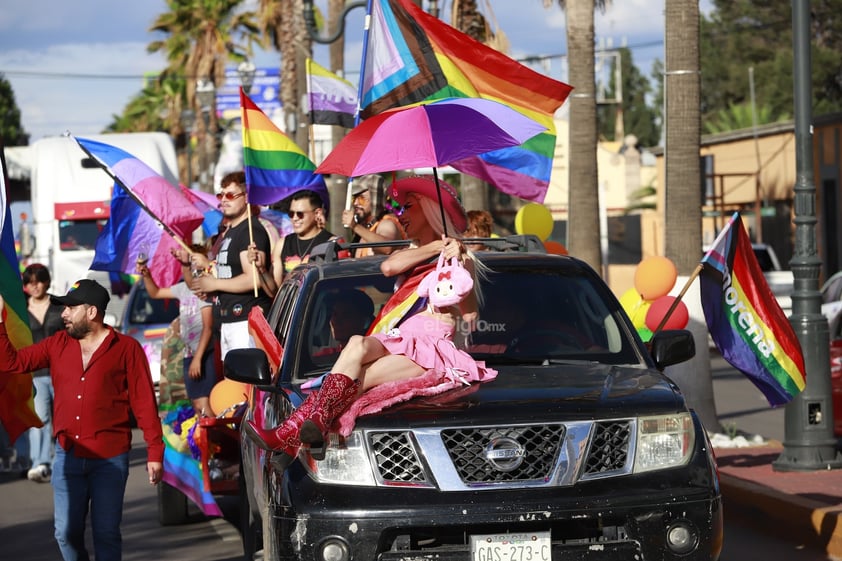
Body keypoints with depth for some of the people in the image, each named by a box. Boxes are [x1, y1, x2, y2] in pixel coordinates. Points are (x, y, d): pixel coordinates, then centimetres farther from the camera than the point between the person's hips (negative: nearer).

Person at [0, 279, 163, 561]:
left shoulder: (127, 349, -4)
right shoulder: (57, 345, 9)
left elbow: (145, 403, -5)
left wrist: (155, 453, -8)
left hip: (110, 460, -4)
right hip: (67, 456, 4)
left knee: (106, 534, 2)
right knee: (66, 533, 6)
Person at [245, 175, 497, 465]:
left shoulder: (459, 257, 14)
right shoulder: (408, 253, 32)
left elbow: (470, 316, -3)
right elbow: (388, 267, 4)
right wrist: (435, 247, -2)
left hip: (433, 350, -4)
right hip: (398, 340, 4)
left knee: (355, 378, -30)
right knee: (358, 344, -33)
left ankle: (292, 434, -49)